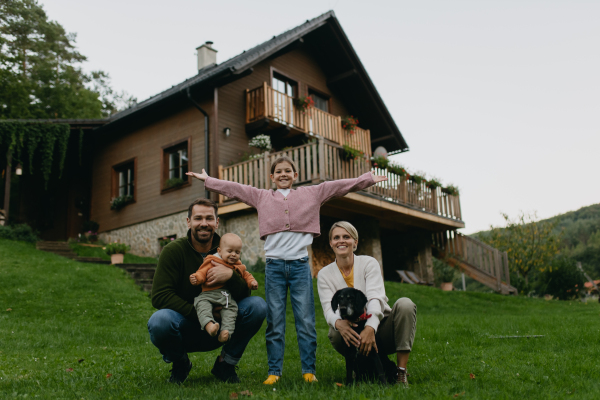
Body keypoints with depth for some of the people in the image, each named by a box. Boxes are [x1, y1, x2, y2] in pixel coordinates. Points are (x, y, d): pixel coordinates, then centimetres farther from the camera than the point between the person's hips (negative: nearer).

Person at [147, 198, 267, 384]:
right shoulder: (173, 250, -10)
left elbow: (244, 294, -8)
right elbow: (159, 296, -16)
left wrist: (231, 276, -30)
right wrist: (198, 312, -24)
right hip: (184, 324, -2)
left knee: (257, 305, -20)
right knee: (159, 321, -36)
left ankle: (225, 363, 2)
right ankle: (180, 364, 0)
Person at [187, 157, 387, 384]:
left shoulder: (311, 194, 11)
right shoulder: (261, 197, 13)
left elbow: (341, 186, 9)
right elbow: (231, 188, 16)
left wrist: (369, 179, 8)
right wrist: (207, 180, 15)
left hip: (300, 265, 0)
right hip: (274, 266, 1)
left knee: (306, 321, 1)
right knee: (274, 322, 4)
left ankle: (309, 370, 9)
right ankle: (274, 371, 11)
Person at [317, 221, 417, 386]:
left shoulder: (369, 263, -4)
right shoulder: (324, 274, 1)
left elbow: (376, 299, -19)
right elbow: (329, 309, -13)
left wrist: (370, 327, -40)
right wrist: (338, 323, -39)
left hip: (379, 327, -1)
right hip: (353, 335, 1)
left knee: (405, 304, -27)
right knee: (335, 334, -32)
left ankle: (401, 372, -23)